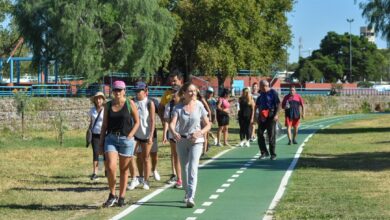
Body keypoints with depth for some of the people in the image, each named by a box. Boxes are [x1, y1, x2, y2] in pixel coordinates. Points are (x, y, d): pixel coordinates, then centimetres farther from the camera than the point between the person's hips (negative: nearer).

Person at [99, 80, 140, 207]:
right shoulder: (108, 105, 7)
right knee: (110, 167, -15)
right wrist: (101, 142, 7)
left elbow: (137, 122, 4)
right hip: (111, 138, 1)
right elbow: (104, 125, 11)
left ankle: (121, 198, 16)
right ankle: (112, 195, 0)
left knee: (124, 169, 6)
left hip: (126, 139, -1)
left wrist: (130, 135, -8)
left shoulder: (130, 104, 0)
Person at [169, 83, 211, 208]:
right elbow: (172, 123, -16)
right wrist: (173, 132, -39)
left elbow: (208, 125, 2)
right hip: (181, 140, 2)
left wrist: (200, 132, -18)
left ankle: (190, 198, -21)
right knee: (184, 168, 13)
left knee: (192, 168, -16)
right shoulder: (179, 107, -3)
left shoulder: (199, 106, -4)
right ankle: (187, 193, 34)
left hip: (196, 141, -2)